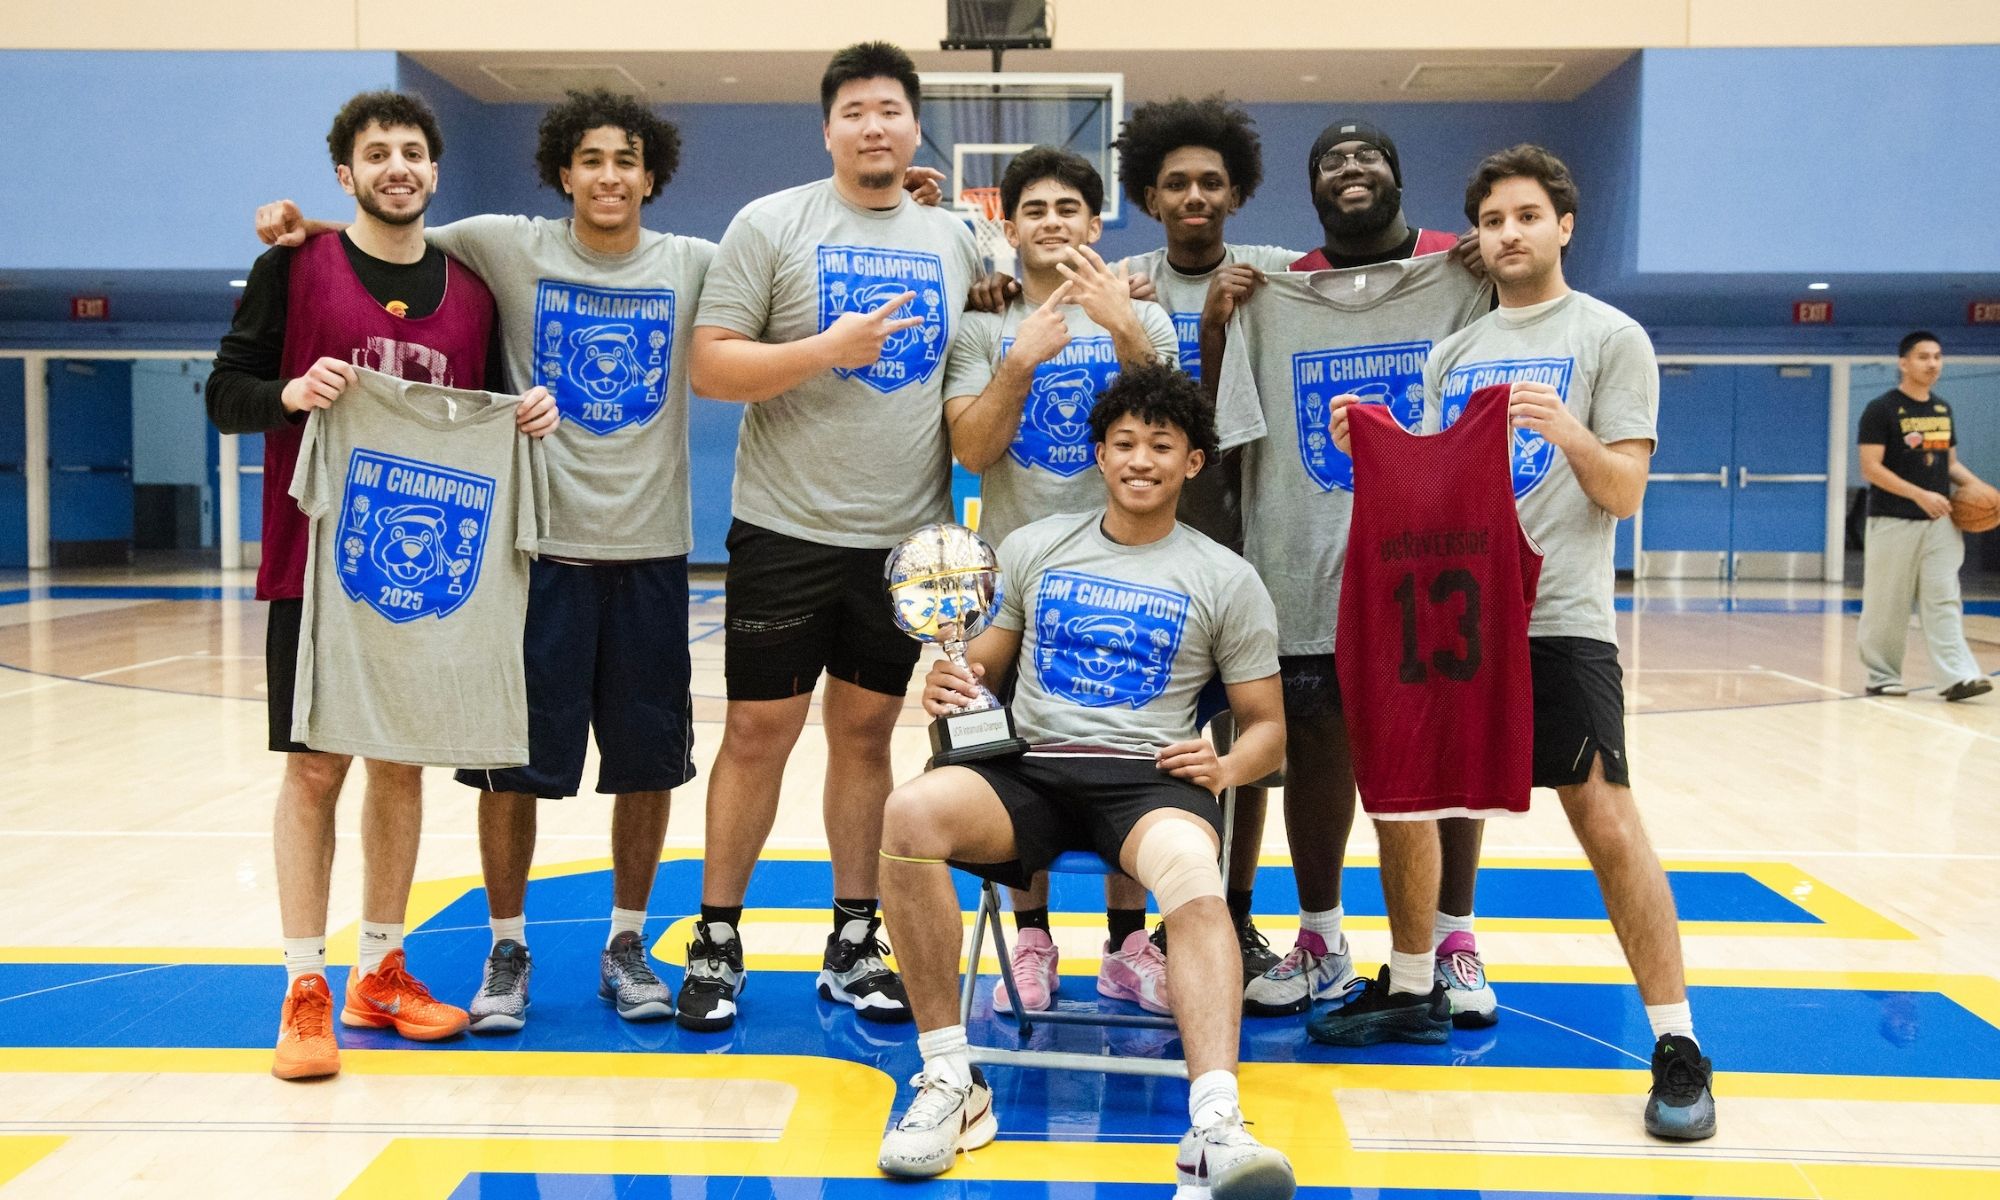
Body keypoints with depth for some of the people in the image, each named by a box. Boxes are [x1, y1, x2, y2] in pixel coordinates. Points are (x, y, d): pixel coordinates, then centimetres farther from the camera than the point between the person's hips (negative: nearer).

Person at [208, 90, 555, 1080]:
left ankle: (381, 970, 22)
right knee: (314, 767, -1)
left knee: (402, 764, 10)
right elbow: (225, 393, -2)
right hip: (316, 559, -3)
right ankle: (305, 989, 8)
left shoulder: (471, 291, 8)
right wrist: (291, 392, -22)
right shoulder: (295, 267, -1)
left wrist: (529, 416, -6)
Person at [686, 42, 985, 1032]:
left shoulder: (953, 239, 10)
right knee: (758, 732, 2)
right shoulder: (771, 224, -2)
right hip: (787, 531, -3)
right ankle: (717, 942, 17)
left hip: (905, 538, 3)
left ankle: (852, 947, 21)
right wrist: (830, 348, -19)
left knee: (865, 730, 10)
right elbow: (709, 367, -8)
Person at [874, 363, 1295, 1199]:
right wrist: (950, 685, -4)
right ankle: (951, 1082, -23)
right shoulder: (1033, 549, 19)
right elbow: (981, 668, 21)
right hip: (1028, 767, 2)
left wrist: (1226, 767, -8)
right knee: (910, 811, -31)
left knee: (1195, 877, -38)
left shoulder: (1227, 581, 14)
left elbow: (1267, 725, 16)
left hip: (1150, 778, -1)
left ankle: (1216, 1132, -47)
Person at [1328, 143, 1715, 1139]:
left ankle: (1676, 1042, -2)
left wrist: (1570, 432, -22)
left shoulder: (1611, 338, 3)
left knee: (1604, 815, -12)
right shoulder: (1453, 352, 17)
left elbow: (1625, 492, -4)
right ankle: (1410, 981, 30)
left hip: (1557, 618, -5)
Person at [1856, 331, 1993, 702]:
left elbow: (1950, 463, 22)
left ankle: (1956, 676, -9)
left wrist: (1976, 486, 2)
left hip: (1940, 521, 5)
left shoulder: (1943, 409, 14)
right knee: (1887, 605, 2)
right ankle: (1882, 675, 13)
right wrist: (1920, 494, -22)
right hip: (1894, 521, -5)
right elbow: (1871, 468, -13)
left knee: (1943, 600, -3)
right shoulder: (1881, 409, -7)